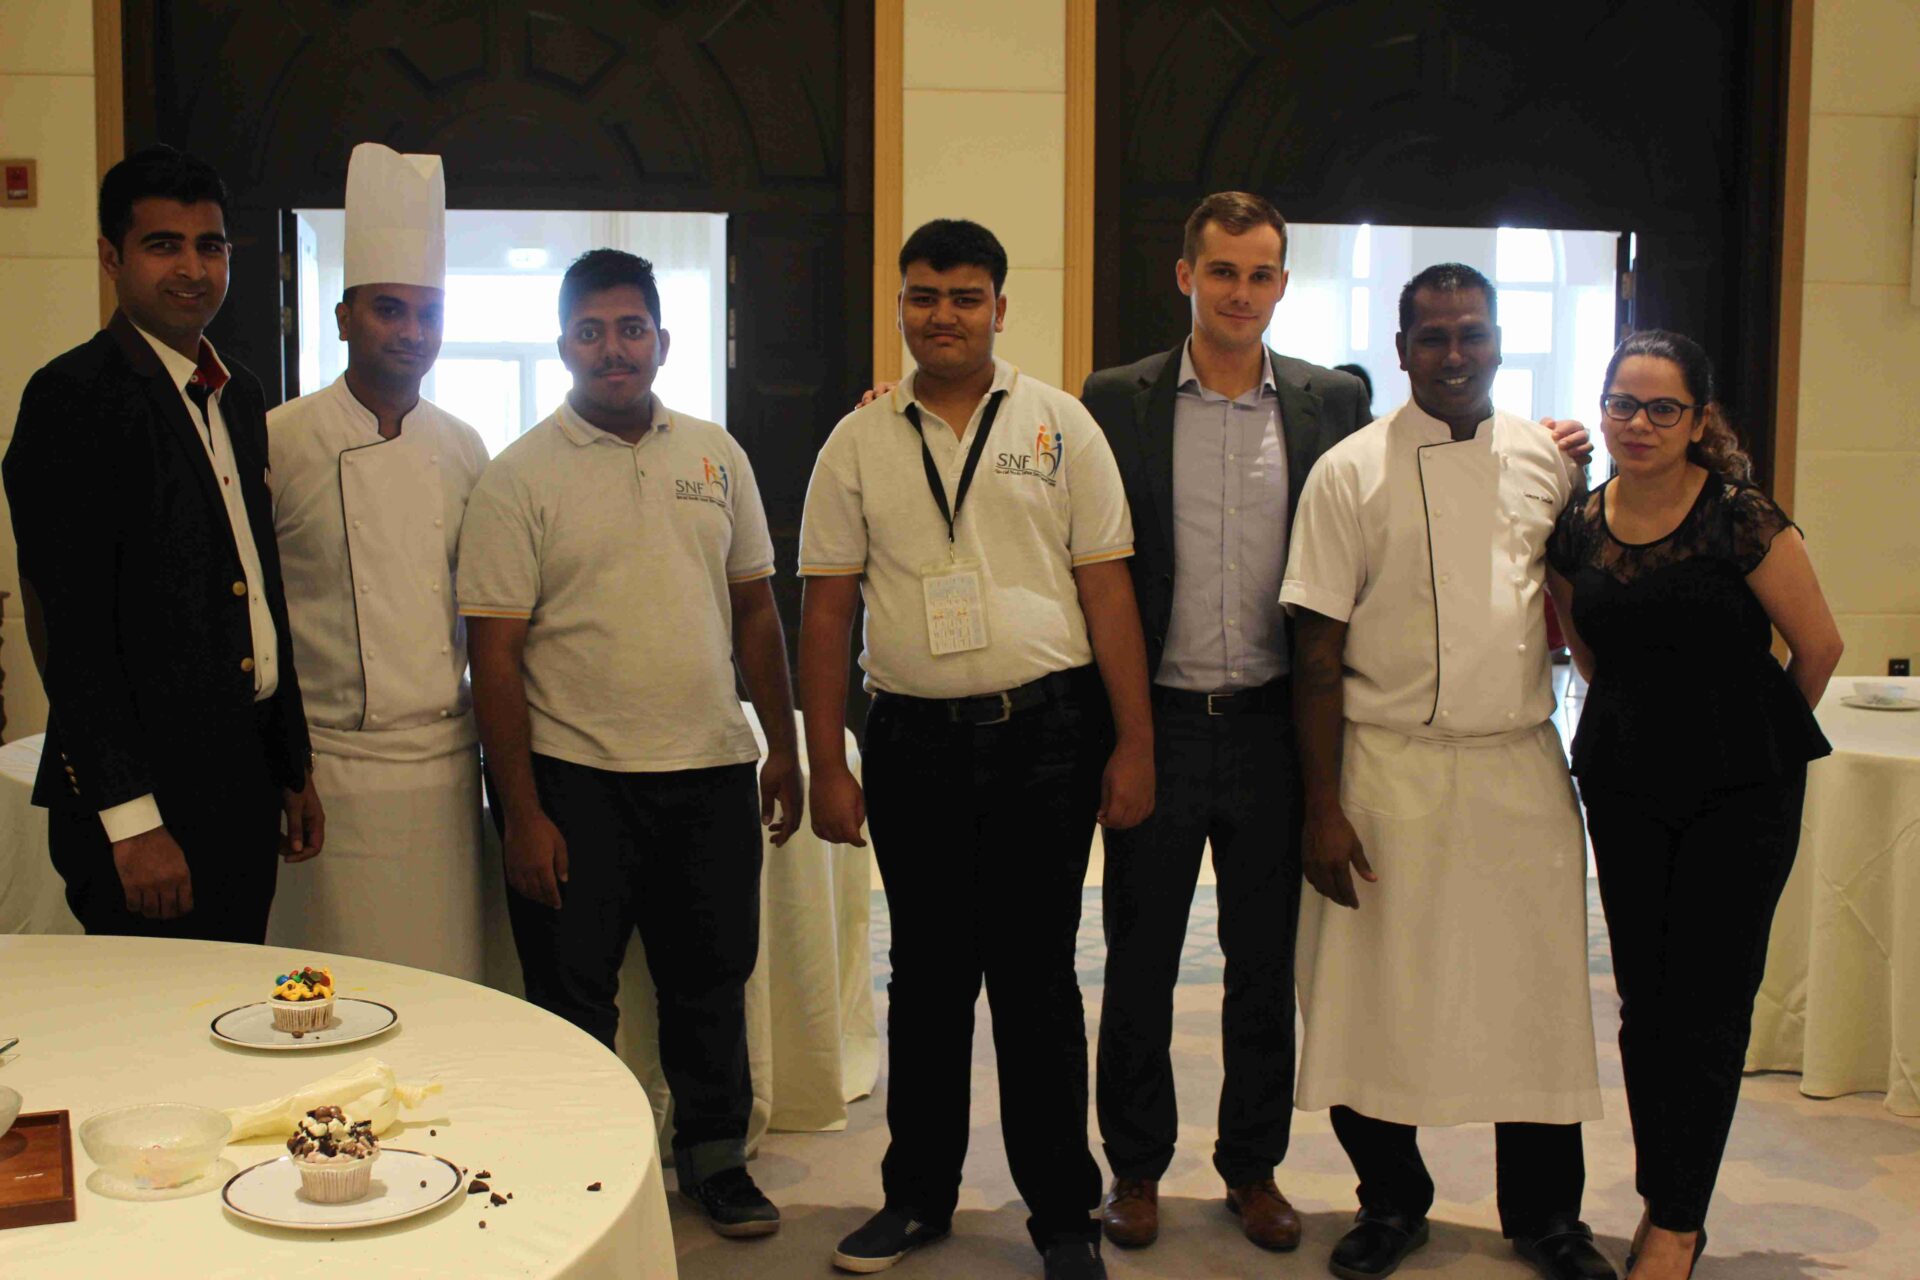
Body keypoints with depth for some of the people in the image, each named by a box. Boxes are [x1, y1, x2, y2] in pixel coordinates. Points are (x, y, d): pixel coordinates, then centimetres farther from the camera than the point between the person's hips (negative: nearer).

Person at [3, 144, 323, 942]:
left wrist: (293, 770, 18)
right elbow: (73, 628, -15)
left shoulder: (239, 397, 15)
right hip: (146, 795, -8)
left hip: (243, 784, 8)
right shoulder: (73, 397, -10)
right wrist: (132, 820, -18)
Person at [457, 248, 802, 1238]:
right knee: (573, 997, 6)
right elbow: (494, 653, -7)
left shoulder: (716, 457, 8)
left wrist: (785, 752, 11)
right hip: (576, 781, -3)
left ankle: (715, 1155, 32)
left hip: (713, 770, 4)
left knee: (711, 981, 14)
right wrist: (524, 813, -11)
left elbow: (755, 610, 14)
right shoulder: (519, 478, -4)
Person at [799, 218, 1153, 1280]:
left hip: (1043, 731, -1)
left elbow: (1107, 590, 1)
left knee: (1036, 976, 4)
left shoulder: (1059, 425, 3)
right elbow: (826, 609, 6)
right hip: (912, 738, 2)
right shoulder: (859, 444, 7)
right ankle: (918, 1194, 27)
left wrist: (1133, 744, -3)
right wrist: (825, 765, 2)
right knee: (926, 973, 12)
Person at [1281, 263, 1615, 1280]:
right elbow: (1318, 653, -5)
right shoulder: (1350, 472, -4)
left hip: (1522, 767, 3)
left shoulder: (1547, 461, 7)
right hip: (1390, 767, -2)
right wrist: (1322, 809, -9)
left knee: (1535, 993, 7)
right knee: (1378, 997, 5)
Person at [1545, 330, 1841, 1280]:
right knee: (1645, 1005, 9)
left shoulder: (1742, 520, -13)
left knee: (1707, 1007, 0)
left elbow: (1819, 646, -4)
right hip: (1625, 786, 4)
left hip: (1741, 791, -4)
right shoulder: (1575, 530, 0)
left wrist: (1745, 729, 9)